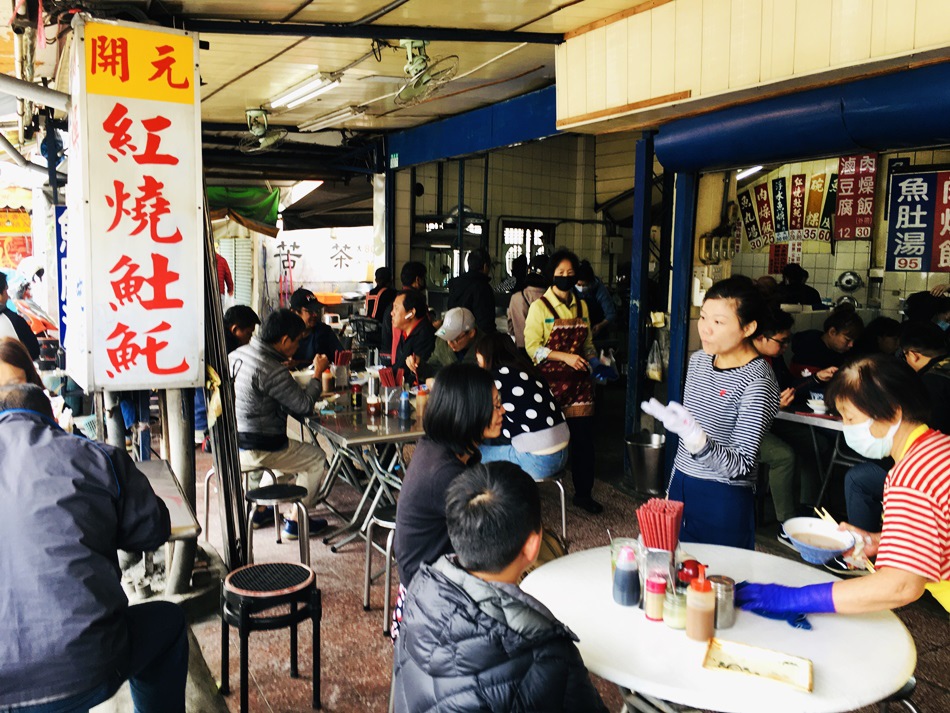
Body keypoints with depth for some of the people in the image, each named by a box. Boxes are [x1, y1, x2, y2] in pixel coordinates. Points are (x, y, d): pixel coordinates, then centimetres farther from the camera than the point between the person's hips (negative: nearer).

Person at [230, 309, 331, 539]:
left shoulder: (236, 354, 3)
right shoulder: (271, 369, -25)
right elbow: (304, 405, -19)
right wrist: (317, 373, -6)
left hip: (231, 441, 9)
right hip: (256, 449, -9)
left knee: (284, 448, 36)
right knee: (317, 459, 10)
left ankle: (260, 510, 36)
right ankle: (295, 522, 15)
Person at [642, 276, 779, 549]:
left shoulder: (757, 382, -18)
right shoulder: (699, 360, 4)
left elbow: (742, 465, -20)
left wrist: (697, 439, -36)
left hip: (723, 502, -6)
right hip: (682, 488, 6)